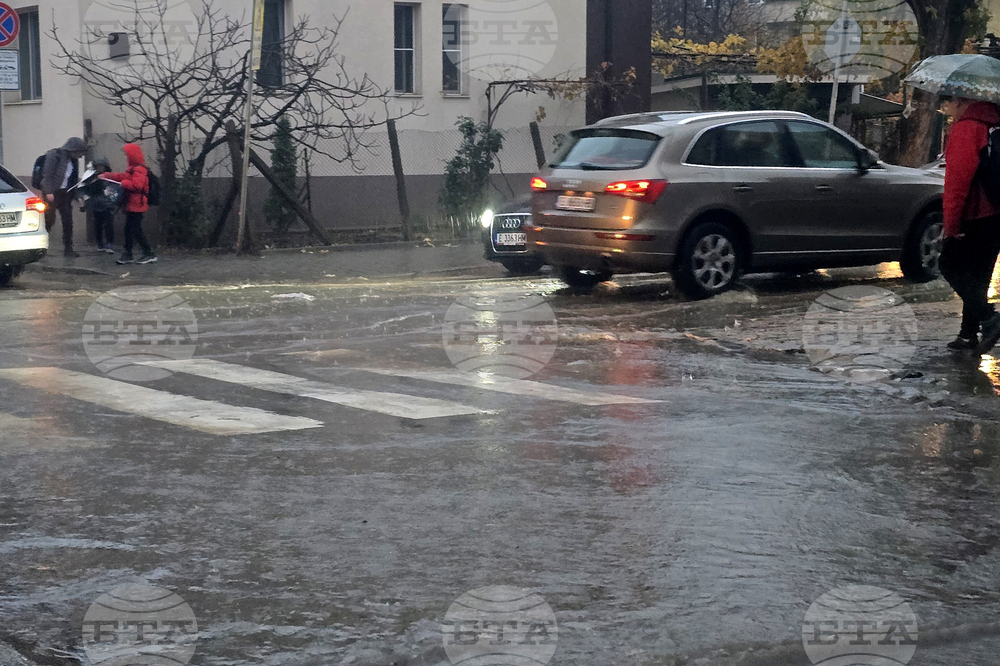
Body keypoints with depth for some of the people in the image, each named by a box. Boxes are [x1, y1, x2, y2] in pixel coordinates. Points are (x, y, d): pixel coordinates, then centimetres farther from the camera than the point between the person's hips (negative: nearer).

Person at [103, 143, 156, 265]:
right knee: (128, 230, 13)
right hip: (131, 205, 11)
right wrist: (106, 175, 23)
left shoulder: (139, 169, -17)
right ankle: (127, 255, 19)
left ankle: (149, 254, -4)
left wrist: (123, 183, -16)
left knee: (136, 230, -9)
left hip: (136, 206, -11)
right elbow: (121, 176, 27)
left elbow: (137, 185, -29)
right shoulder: (132, 169, 17)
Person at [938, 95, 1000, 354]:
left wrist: (951, 223, -17)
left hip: (974, 216, -9)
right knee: (976, 275, 12)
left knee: (951, 266, 0)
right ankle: (969, 335, 14)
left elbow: (958, 178, -20)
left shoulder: (965, 128, -14)